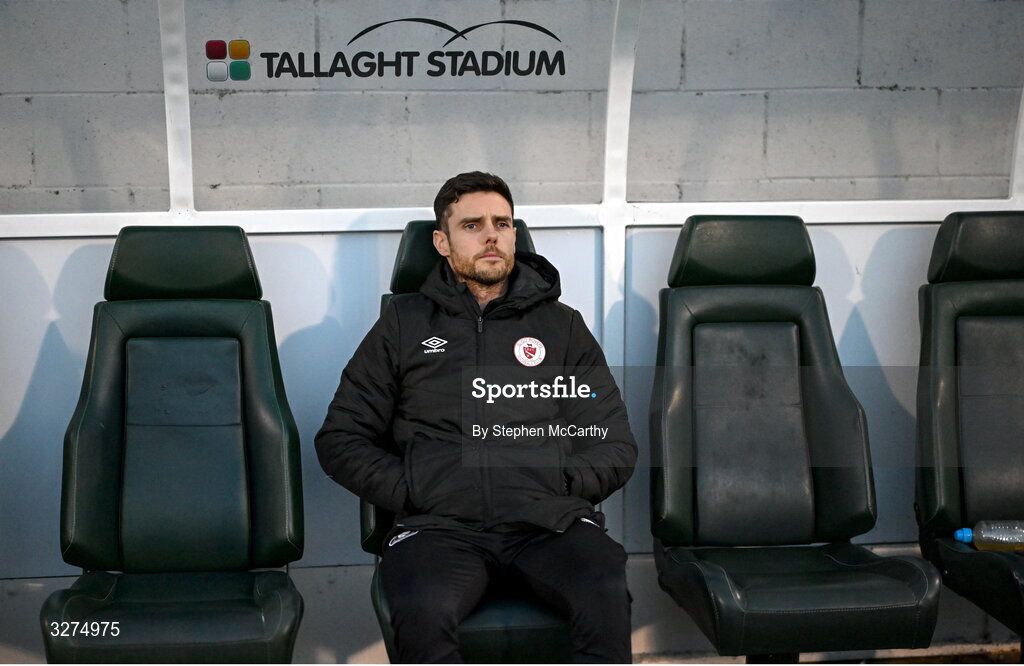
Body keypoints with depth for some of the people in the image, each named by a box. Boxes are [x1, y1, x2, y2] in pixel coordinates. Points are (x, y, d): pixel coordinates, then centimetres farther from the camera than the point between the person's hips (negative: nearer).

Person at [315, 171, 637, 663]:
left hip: (551, 521, 1)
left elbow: (616, 447, 18)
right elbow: (340, 441, 15)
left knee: (606, 599, -32)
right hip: (442, 525, 0)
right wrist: (410, 489, 1)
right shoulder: (404, 323, 19)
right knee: (421, 613, -35)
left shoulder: (562, 326, 21)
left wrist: (559, 484, 0)